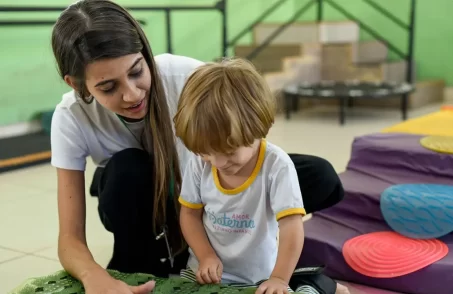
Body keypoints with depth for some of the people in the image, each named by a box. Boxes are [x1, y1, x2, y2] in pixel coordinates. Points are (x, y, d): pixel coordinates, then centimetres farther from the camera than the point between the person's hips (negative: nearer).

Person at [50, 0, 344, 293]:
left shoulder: (186, 75, -31)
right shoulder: (71, 118, -29)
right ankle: (136, 268, -11)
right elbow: (70, 238, -28)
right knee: (126, 169, -39)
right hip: (140, 208, -1)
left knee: (320, 179, -21)